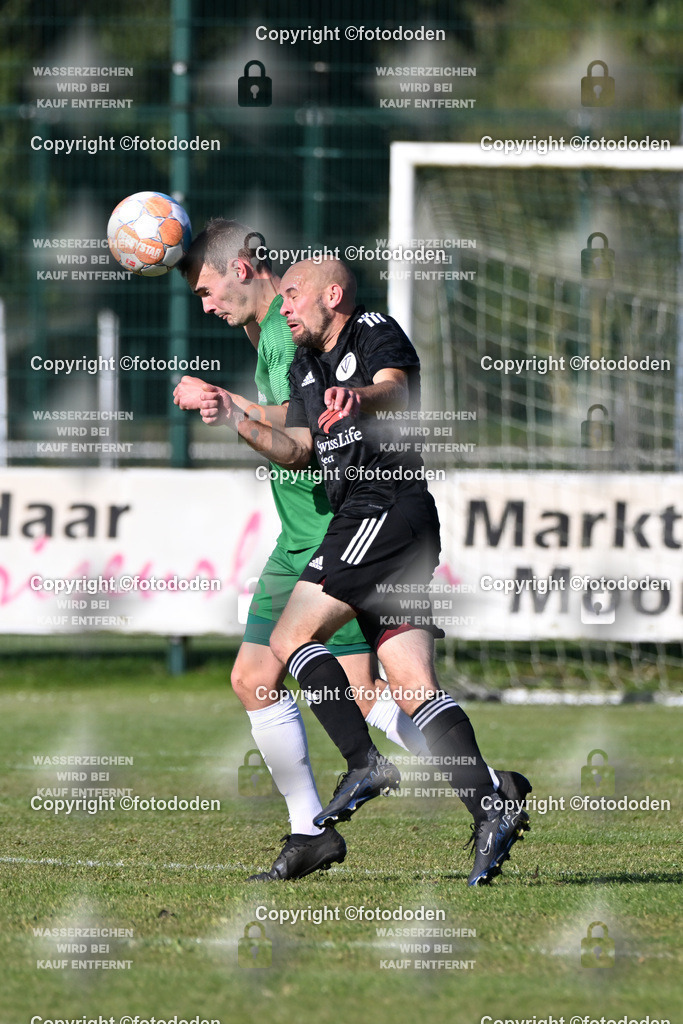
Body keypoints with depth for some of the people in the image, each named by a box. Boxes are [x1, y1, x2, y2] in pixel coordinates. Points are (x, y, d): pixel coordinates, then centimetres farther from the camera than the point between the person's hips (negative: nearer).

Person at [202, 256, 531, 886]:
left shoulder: (378, 335, -5)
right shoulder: (305, 368, 22)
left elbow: (395, 392, -26)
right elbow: (297, 451, 22)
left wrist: (361, 399, -49)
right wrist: (235, 421, 8)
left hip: (388, 513, -9)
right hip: (360, 521, 9)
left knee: (292, 637, -12)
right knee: (413, 687, -2)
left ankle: (365, 764, -13)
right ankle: (491, 806, -12)